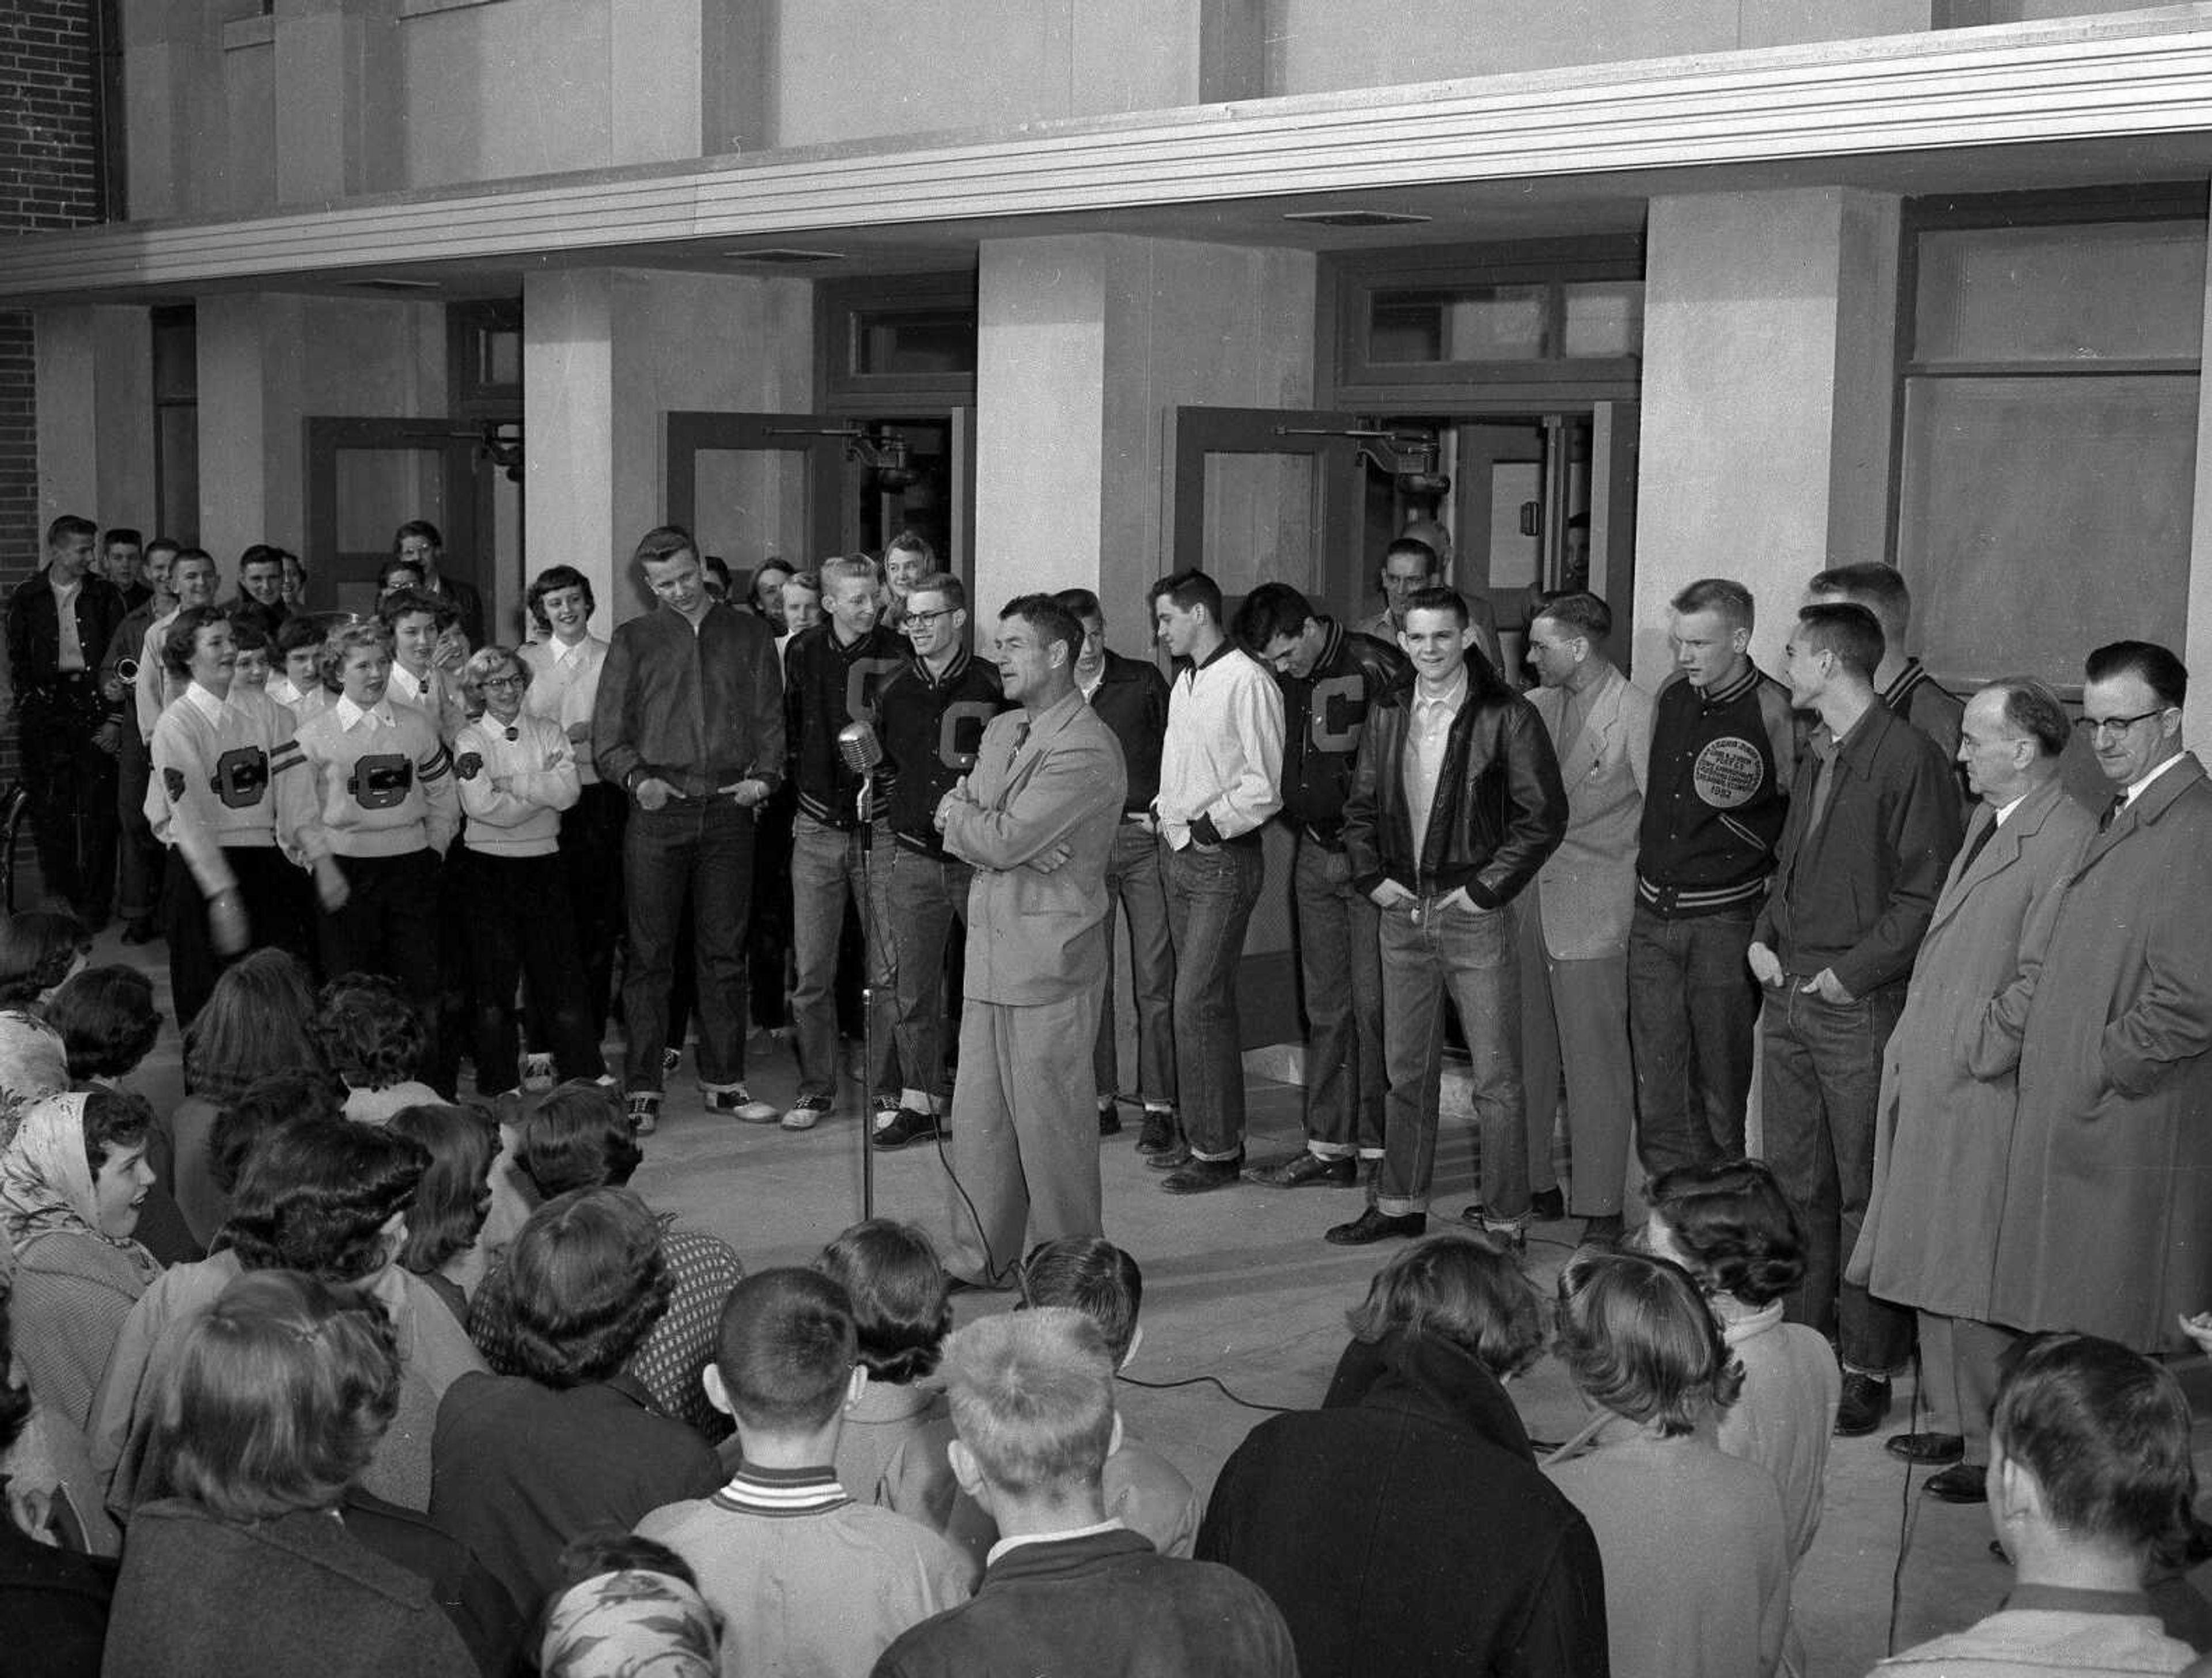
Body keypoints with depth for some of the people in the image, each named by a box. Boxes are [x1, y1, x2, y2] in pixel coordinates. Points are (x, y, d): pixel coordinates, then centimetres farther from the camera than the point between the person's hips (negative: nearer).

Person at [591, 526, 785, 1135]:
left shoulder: (748, 633, 12)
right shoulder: (634, 640, 8)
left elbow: (770, 717, 11)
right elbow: (608, 734, 5)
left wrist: (764, 775, -6)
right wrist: (637, 776, -13)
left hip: (729, 811, 1)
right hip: (658, 811, -1)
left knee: (725, 952, 7)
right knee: (648, 953, -1)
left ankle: (723, 1081, 15)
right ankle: (642, 1090, 4)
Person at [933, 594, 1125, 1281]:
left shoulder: (1086, 749, -14)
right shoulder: (1001, 730, 16)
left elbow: (1006, 840, -21)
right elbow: (955, 829, 9)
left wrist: (959, 816, -1)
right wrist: (986, 830, -12)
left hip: (1050, 962, -8)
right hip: (990, 954, 8)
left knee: (1048, 1122, 0)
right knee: (977, 1118, 12)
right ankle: (980, 1261, 23)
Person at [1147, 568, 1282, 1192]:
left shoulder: (1247, 682, -13)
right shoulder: (1185, 682, 15)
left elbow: (1264, 788, -16)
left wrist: (1208, 823, -12)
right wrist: (1167, 811, 9)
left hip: (1224, 858, -8)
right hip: (1179, 855, 8)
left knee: (1198, 1003, -9)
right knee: (1208, 1001, 13)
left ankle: (1217, 1151, -2)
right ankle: (1210, 1134, 19)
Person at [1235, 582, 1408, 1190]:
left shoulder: (1379, 668, -13)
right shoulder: (1286, 682, 9)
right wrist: (1303, 827, 7)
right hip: (1316, 858, 7)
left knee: (1373, 1004, -3)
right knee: (1324, 1007, 9)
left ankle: (1377, 1146, 6)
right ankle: (1329, 1144, 15)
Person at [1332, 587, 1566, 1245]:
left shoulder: (1506, 717, -8)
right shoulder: (1388, 716, 9)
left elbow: (1544, 815, -9)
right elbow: (1360, 807, 18)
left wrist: (1485, 888, -11)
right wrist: (1373, 876, 5)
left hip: (1474, 915, -5)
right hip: (1402, 913, 5)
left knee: (1496, 1078, 0)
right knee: (1406, 1070, 14)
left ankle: (1505, 1219, 8)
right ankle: (1400, 1203, 26)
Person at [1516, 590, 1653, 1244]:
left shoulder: (1636, 712, -10)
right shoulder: (1540, 706, 9)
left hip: (1594, 913, -6)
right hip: (1528, 900, 7)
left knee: (1595, 1065, -1)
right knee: (1524, 1052, 13)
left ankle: (1601, 1208, 6)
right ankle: (1531, 1184, 25)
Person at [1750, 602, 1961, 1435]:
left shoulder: (1909, 757, -11)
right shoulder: (1814, 759, 16)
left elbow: (1926, 892, -14)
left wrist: (1852, 973, -15)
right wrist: (1763, 938, 10)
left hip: (1861, 1005, -8)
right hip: (1788, 994, 8)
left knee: (1865, 1192, -1)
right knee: (1794, 1182, 12)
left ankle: (1868, 1366, 6)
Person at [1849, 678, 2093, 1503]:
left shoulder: (2067, 839, -18)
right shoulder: (1986, 823, 13)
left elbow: (2040, 980, -21)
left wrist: (1969, 1057, -15)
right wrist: (1914, 1045, 13)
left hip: (1982, 1095, -9)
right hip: (1926, 1079, 9)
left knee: (1979, 1285, 0)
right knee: (1934, 1269, 17)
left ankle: (1998, 1451, 12)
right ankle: (1950, 1422, 29)